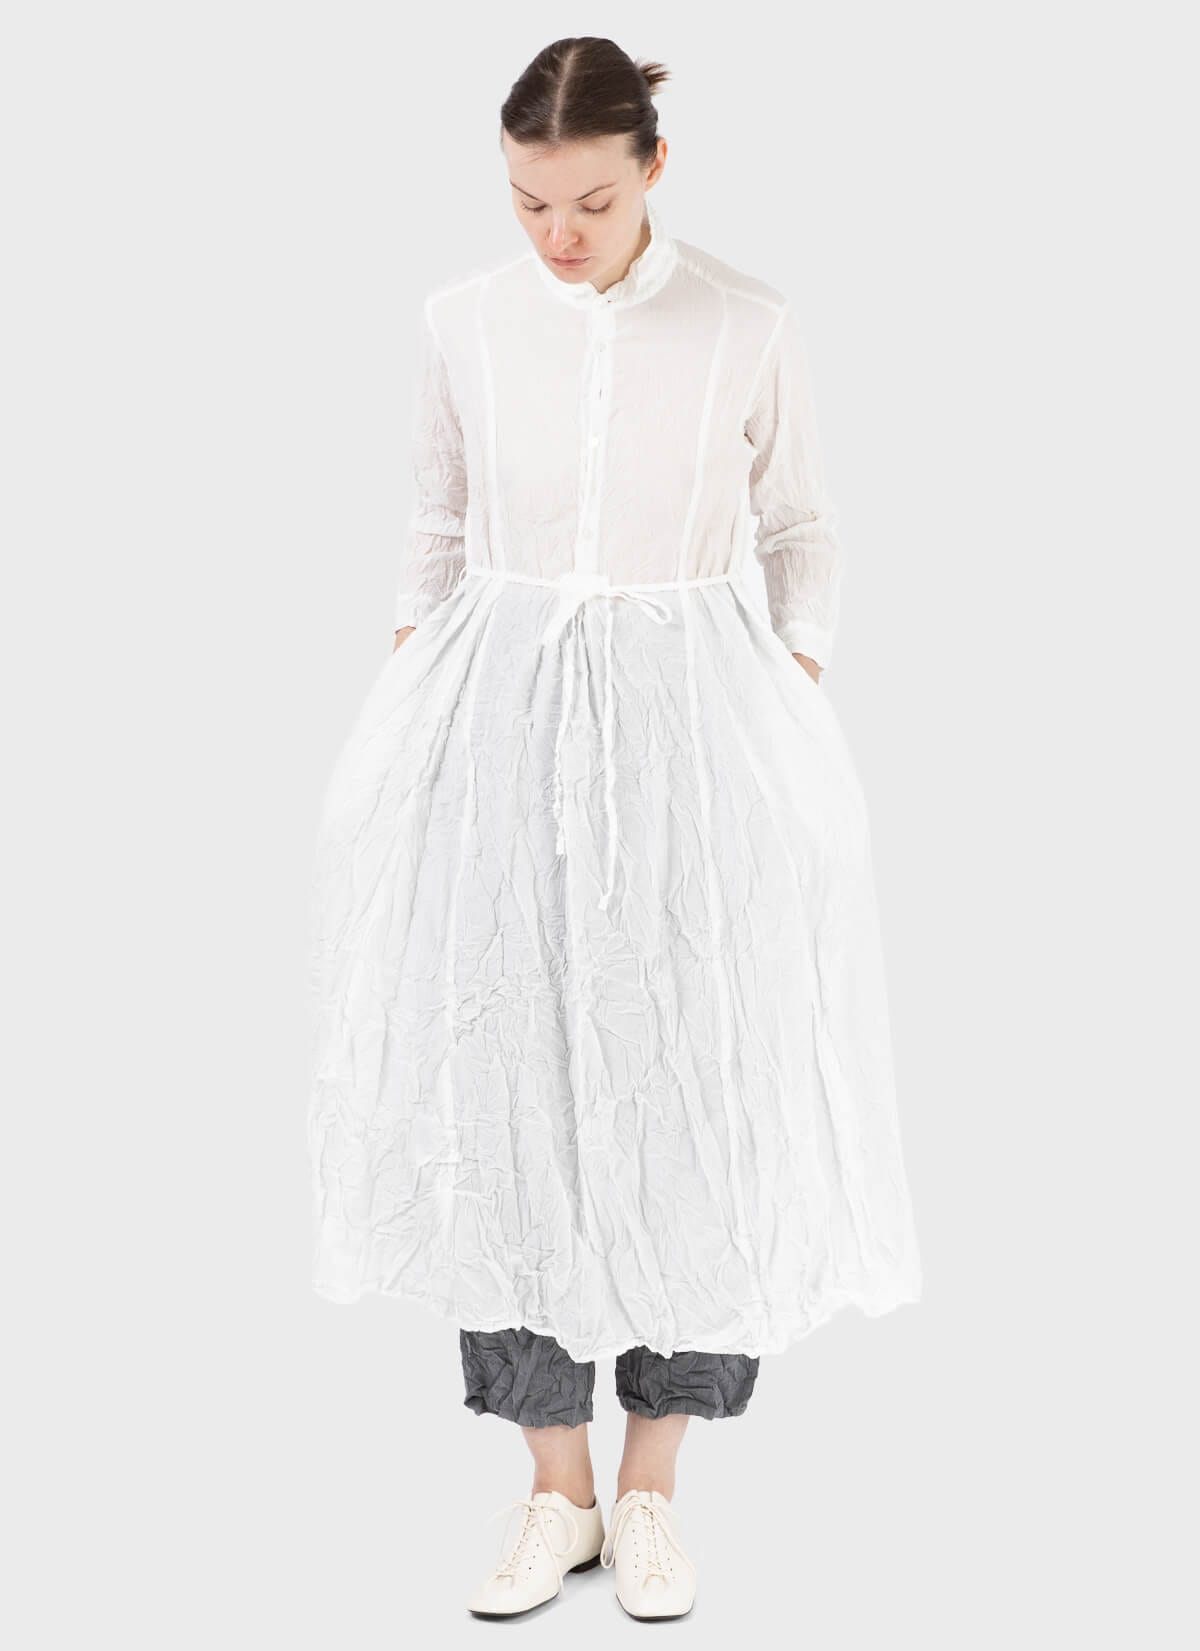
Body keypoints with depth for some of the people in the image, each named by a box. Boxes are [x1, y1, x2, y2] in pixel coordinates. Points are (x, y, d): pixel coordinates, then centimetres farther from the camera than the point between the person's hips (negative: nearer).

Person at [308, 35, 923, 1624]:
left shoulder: (752, 327, -3)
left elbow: (802, 526, 9)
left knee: (696, 1093, 1)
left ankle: (650, 1490, 20)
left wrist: (800, 680, -1)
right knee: (504, 1088, 1)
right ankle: (555, 1494, 17)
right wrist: (412, 680, 8)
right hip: (500, 723, 2)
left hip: (690, 718, -1)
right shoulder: (463, 321, 2)